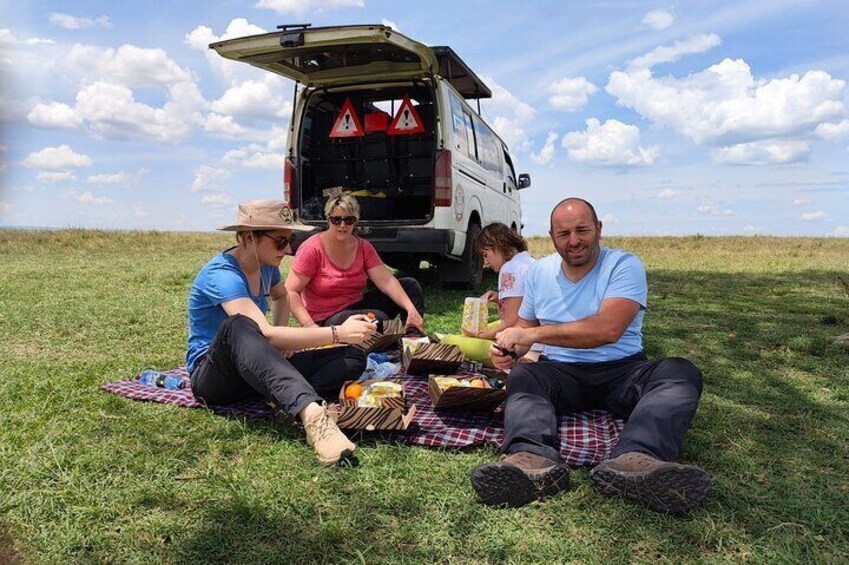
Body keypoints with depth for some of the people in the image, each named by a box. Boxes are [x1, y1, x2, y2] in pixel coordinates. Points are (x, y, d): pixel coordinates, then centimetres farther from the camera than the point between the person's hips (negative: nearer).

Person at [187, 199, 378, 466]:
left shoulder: (265, 264, 1)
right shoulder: (222, 275, -23)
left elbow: (281, 297, 24)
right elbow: (266, 334, -36)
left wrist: (281, 340, 4)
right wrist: (338, 332, -37)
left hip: (256, 369, 8)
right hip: (212, 375, -7)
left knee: (353, 357, -7)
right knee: (238, 326, -43)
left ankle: (295, 398, -37)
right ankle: (312, 413, -60)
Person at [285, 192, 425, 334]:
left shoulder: (363, 247, 0)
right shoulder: (312, 249, -15)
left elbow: (387, 281, -10)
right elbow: (291, 292, -18)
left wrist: (411, 309, -24)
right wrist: (310, 325, -30)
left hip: (357, 306, 6)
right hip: (326, 319, -6)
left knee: (410, 285, -4)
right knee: (378, 317, -32)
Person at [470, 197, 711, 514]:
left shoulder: (624, 265, -5)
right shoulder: (539, 272, 11)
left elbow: (607, 329, -21)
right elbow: (525, 326, 20)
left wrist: (531, 334, -18)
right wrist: (509, 349, -6)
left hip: (622, 371, -2)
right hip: (561, 373, 2)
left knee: (682, 373, -30)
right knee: (520, 377, -28)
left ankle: (632, 461, -56)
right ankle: (533, 461, -57)